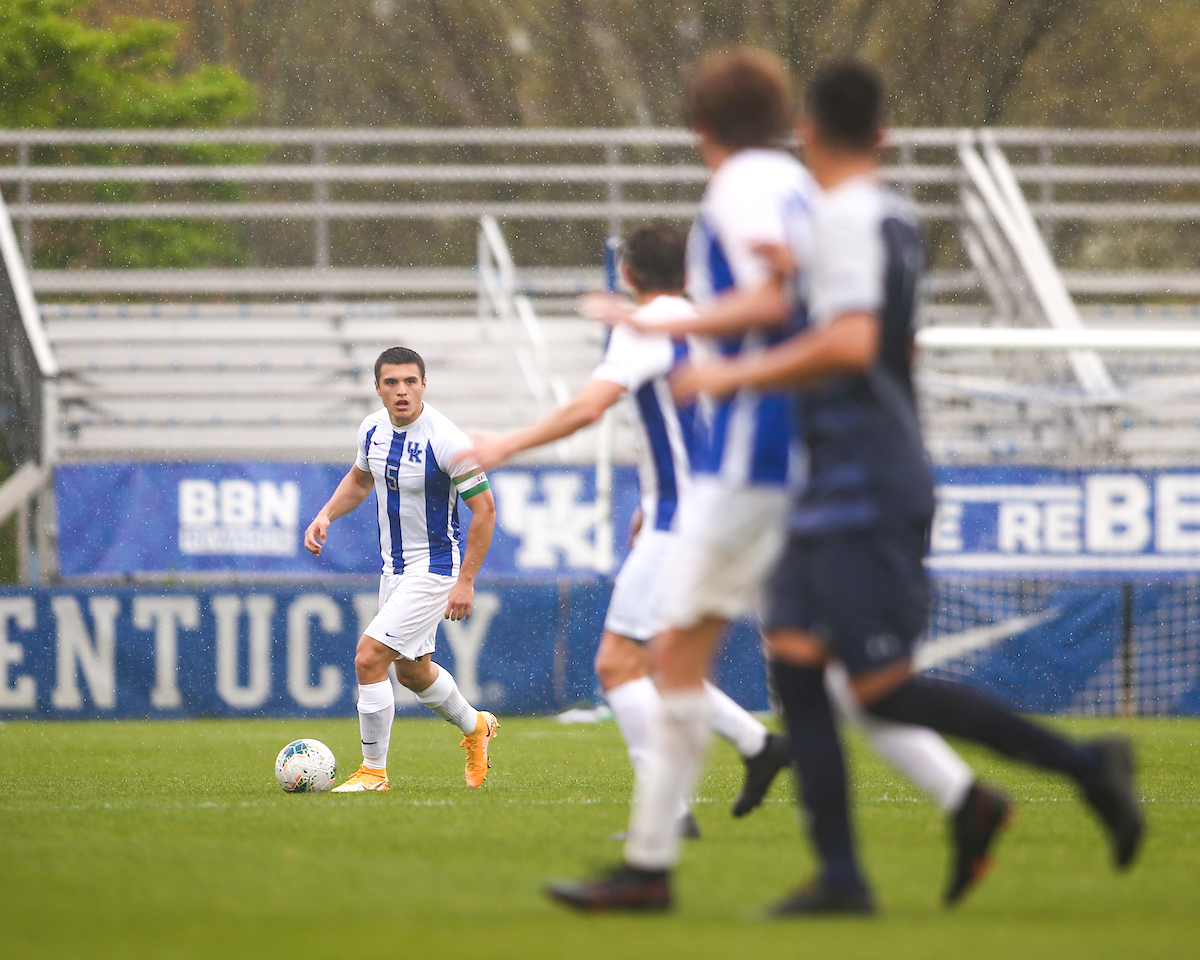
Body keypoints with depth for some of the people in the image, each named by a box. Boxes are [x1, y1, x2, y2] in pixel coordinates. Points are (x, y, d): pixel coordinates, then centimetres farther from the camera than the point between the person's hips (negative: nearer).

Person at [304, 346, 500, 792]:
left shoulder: (446, 441, -23)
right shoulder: (373, 428, -2)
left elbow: (484, 508, -17)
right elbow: (360, 478, 19)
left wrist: (466, 582, -19)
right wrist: (325, 515, 1)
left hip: (434, 568, -8)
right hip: (393, 567, 8)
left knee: (369, 658, -17)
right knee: (412, 670, 22)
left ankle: (373, 771, -4)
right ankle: (475, 727, 49)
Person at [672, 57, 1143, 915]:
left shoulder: (846, 219, -14)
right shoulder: (896, 217, 15)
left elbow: (851, 346, -27)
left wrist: (738, 376, -19)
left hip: (864, 486, -9)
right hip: (840, 489, 9)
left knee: (884, 687, -9)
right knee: (794, 658, 4)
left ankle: (1083, 763, -6)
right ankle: (840, 874, 0)